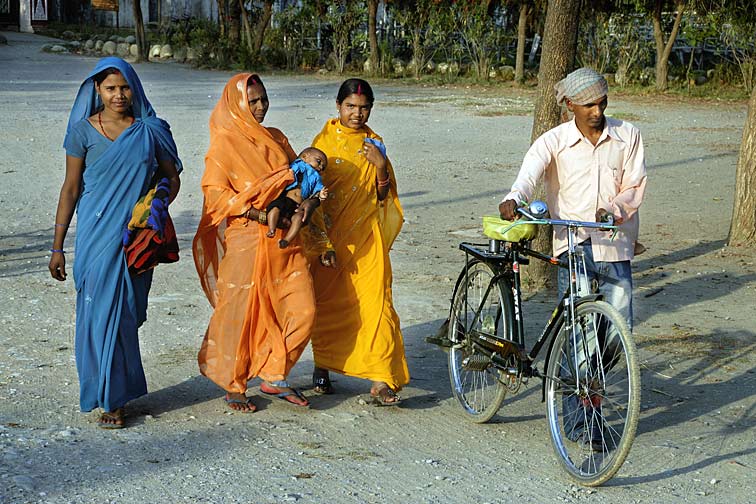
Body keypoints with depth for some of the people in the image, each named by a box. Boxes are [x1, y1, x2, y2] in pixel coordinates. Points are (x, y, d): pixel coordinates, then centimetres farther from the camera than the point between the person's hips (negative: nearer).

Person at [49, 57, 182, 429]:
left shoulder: (150, 130, 2)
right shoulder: (83, 130, -1)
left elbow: (171, 177, 13)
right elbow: (70, 189, 1)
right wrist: (57, 246, 0)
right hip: (96, 235, -1)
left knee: (127, 313, 6)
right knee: (99, 312, -2)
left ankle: (119, 392, 22)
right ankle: (109, 399, 9)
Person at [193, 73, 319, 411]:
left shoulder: (276, 139, 16)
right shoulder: (225, 143, -3)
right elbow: (214, 193, -10)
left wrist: (309, 200, -5)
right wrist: (256, 214, -20)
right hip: (246, 240, -6)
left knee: (303, 309, 1)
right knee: (241, 312, 0)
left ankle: (274, 377, 16)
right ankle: (233, 386, 16)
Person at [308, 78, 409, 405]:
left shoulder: (373, 144, 9)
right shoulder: (324, 142, 0)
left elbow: (384, 197, 10)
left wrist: (381, 165, -8)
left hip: (367, 237, 2)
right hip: (331, 237, -1)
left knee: (375, 301, -8)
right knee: (327, 302, 8)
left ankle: (380, 379, -9)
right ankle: (322, 368, 26)